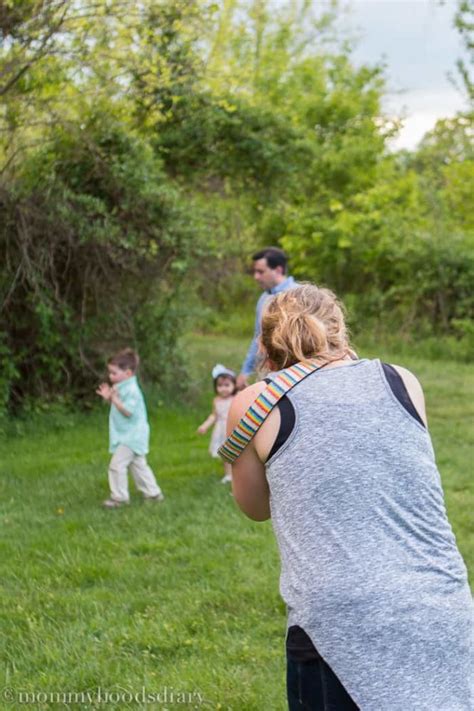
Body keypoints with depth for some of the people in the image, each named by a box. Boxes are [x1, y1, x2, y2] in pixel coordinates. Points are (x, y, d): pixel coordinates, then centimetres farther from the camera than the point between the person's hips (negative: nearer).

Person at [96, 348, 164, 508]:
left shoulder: (131, 390, -21)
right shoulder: (122, 387, 10)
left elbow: (128, 411, -27)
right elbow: (119, 406, 19)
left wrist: (114, 398, -27)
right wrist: (108, 398, 3)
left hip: (131, 436, -11)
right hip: (129, 436, 11)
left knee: (117, 464, -10)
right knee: (138, 465, 17)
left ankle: (119, 497, -4)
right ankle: (153, 492, 24)